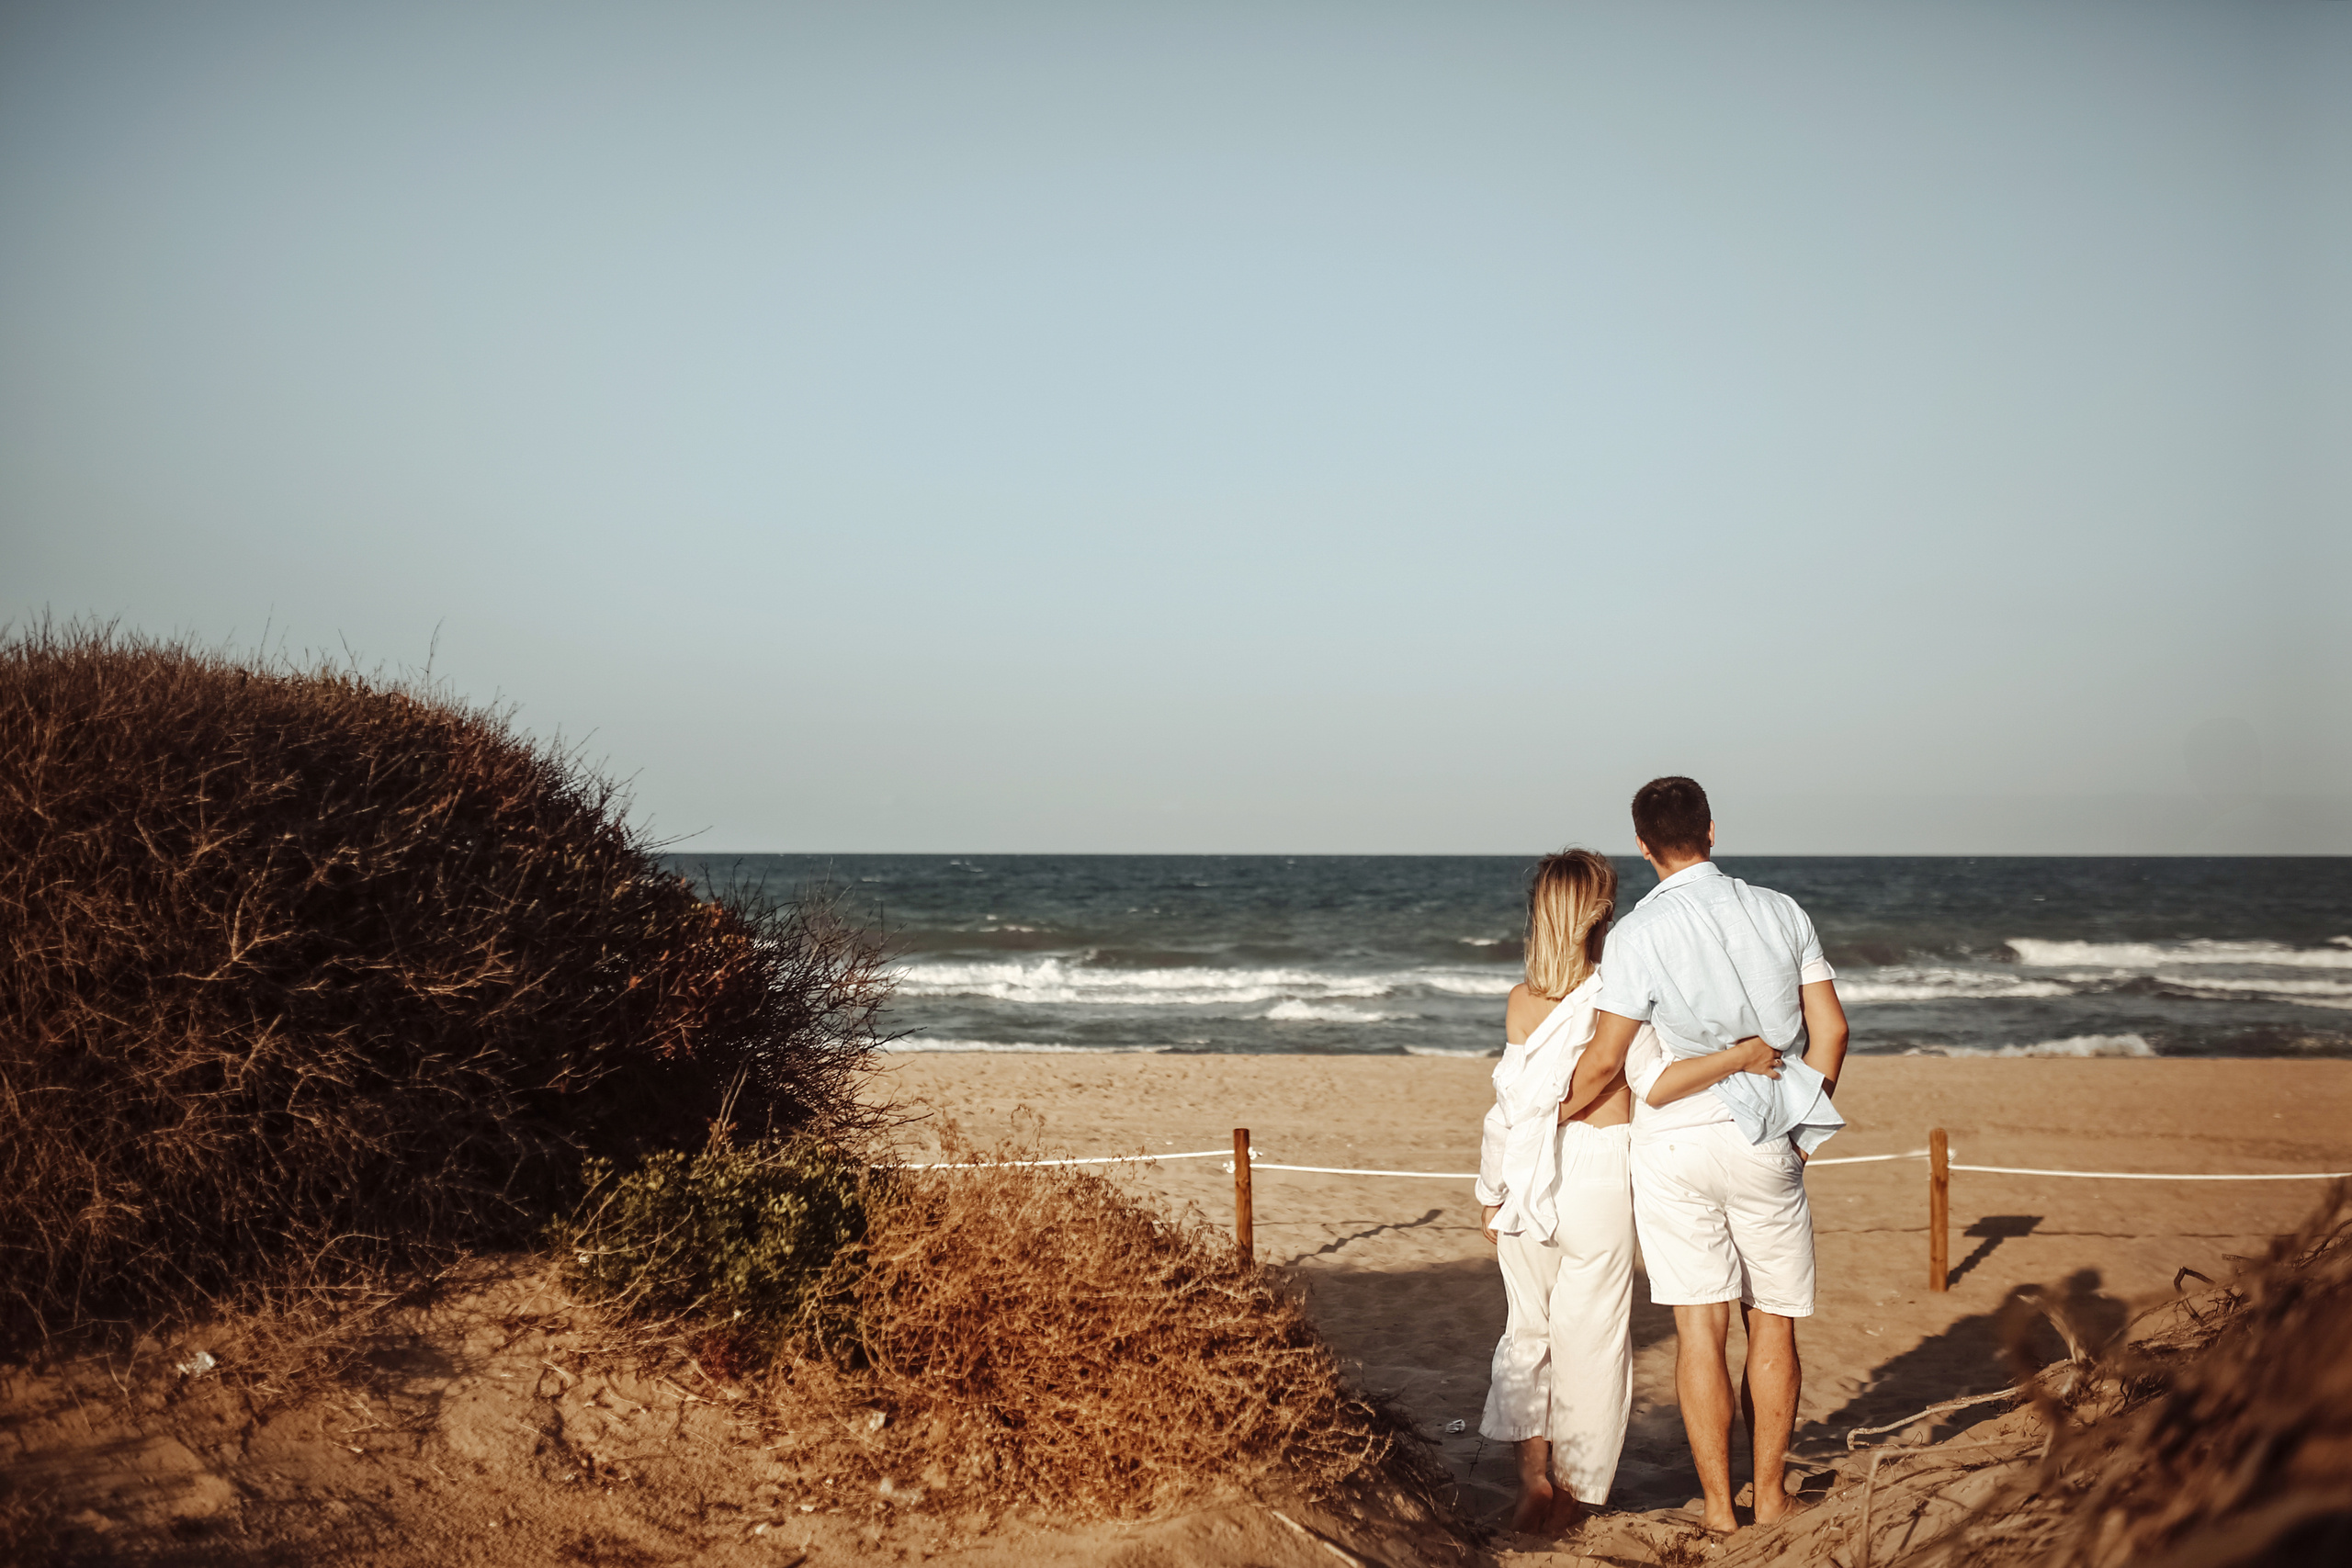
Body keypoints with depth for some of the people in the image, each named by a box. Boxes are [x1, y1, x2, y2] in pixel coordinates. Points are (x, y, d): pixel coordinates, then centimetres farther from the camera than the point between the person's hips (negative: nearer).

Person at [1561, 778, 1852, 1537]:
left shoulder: (1637, 934, -10)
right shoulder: (1781, 912, 0)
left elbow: (1605, 1060, -8)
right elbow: (1829, 1028, 2)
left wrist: (1552, 1117, 9)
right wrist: (1804, 1120, 14)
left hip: (1675, 1145, -2)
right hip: (1766, 1146, 2)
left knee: (1700, 1330, 2)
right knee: (1772, 1326, 12)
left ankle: (1718, 1508, 6)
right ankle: (1769, 1494, 20)